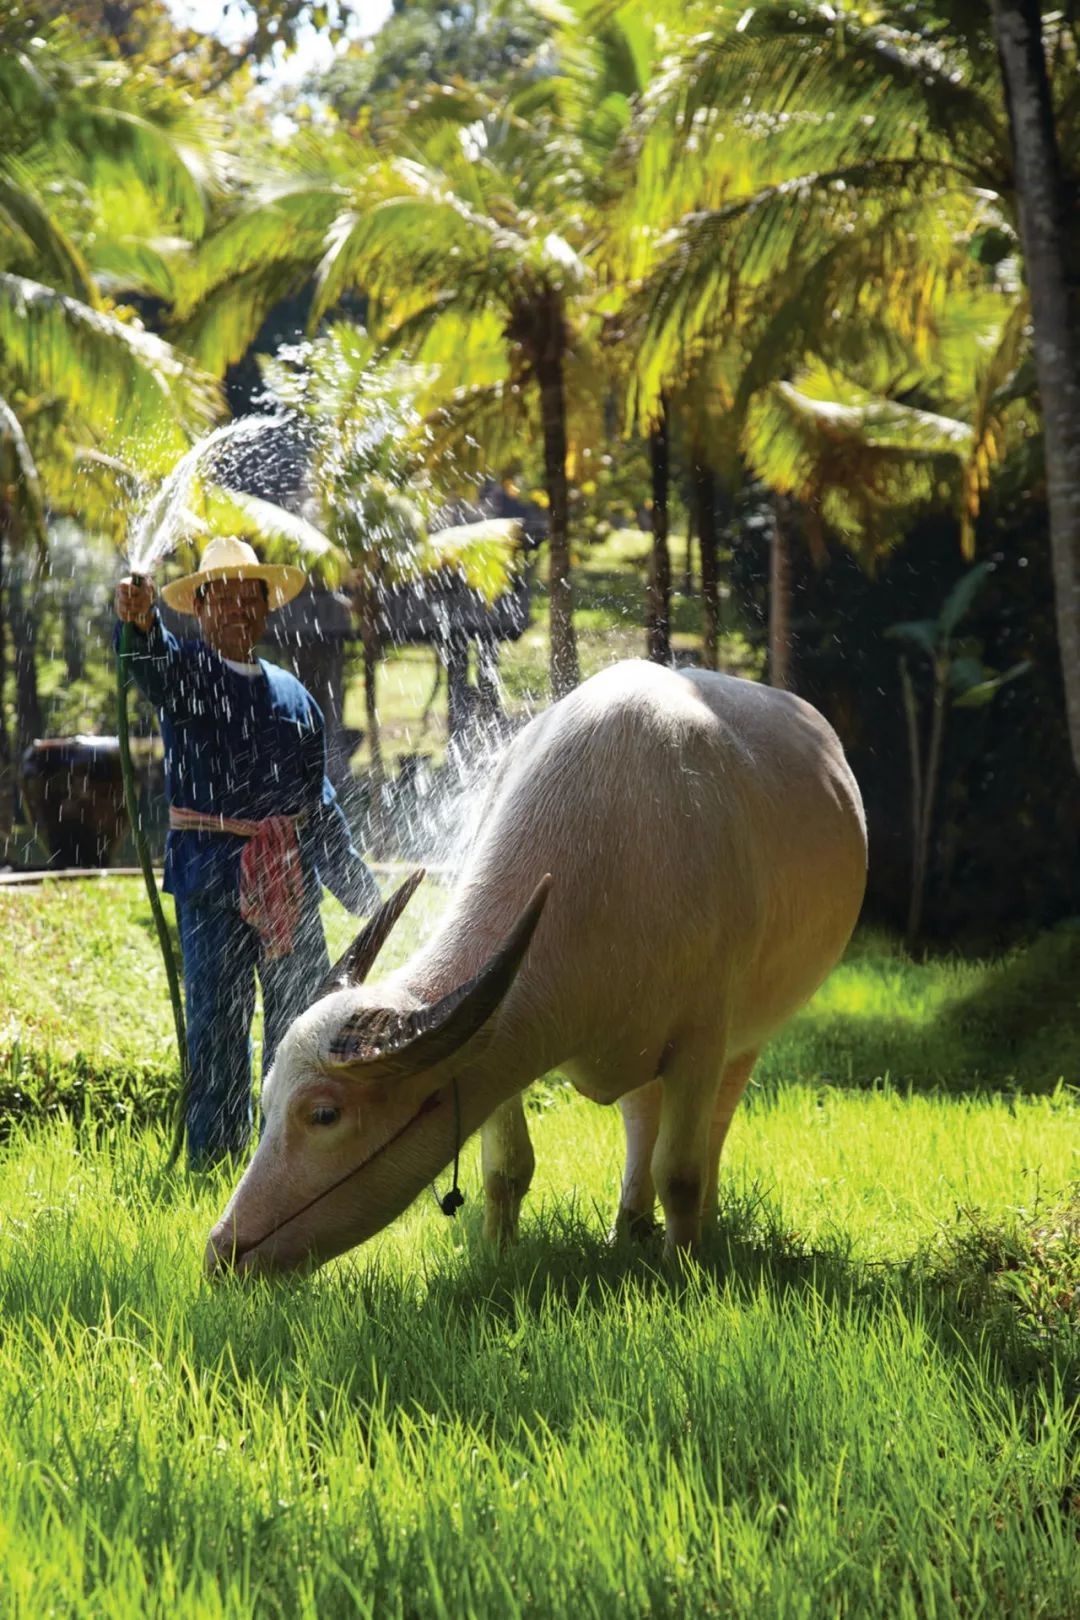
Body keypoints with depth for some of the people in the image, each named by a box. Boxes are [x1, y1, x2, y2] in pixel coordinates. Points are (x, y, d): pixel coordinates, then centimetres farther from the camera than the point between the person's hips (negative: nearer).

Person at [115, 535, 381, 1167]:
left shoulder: (293, 693, 17)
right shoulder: (186, 672, 3)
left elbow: (321, 805, 20)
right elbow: (153, 664, -24)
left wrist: (364, 892, 17)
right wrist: (139, 622, -49)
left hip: (290, 876, 5)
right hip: (211, 871, -5)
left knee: (305, 1013, 7)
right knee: (217, 1014, -5)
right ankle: (215, 1153, 1)